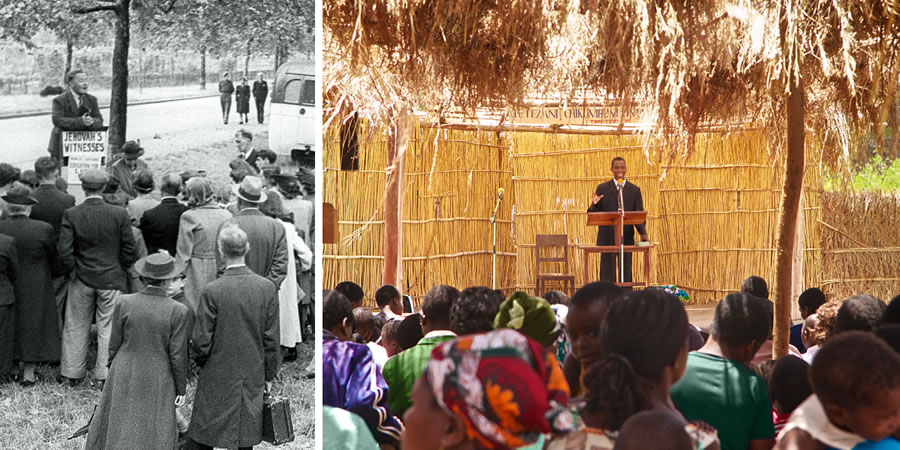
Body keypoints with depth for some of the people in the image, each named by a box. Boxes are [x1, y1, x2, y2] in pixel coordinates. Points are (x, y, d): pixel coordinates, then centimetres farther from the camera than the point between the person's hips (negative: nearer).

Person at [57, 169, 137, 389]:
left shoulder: (71, 214, -10)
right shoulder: (120, 214, -11)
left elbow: (64, 250, -11)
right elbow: (130, 250, -7)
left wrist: (73, 272, 4)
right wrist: (120, 271, 9)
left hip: (81, 279, 1)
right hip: (112, 279, -1)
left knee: (76, 327, 13)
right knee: (108, 328, 7)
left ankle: (71, 374, 20)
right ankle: (103, 376, 8)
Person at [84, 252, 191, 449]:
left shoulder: (124, 303, -10)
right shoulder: (179, 312, -16)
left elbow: (114, 344, -3)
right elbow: (177, 356, -12)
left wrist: (112, 370, 14)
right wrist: (181, 389, 0)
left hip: (124, 379, 2)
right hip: (157, 383, -2)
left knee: (120, 430, 18)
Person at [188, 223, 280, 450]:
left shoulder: (212, 291, -16)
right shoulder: (267, 288, -6)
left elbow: (201, 342, -12)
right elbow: (271, 340, -1)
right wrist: (269, 375, 11)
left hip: (217, 380, -3)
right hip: (253, 379, 3)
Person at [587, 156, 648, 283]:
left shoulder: (635, 190, 8)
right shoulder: (602, 188, 5)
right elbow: (593, 215, 3)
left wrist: (643, 233, -13)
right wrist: (594, 205, -21)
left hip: (626, 238, 1)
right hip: (607, 238, -1)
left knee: (626, 272, 4)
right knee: (607, 274, 0)